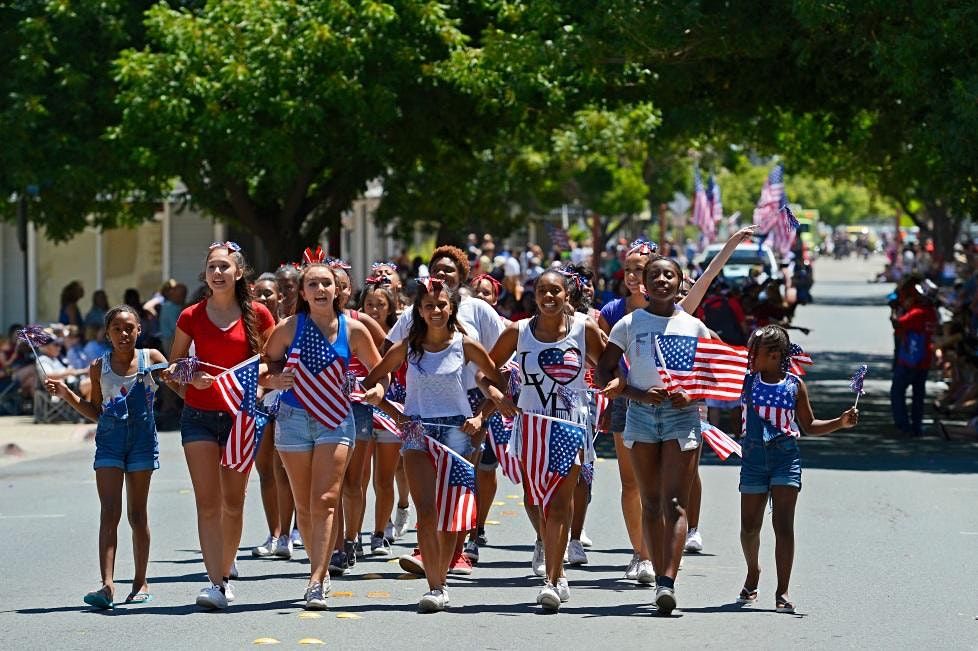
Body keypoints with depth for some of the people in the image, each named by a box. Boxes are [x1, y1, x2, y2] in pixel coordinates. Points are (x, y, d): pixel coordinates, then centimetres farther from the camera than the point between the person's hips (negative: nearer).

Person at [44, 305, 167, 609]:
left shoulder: (152, 358, 2)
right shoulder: (99, 367, 6)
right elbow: (96, 412, 14)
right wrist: (67, 395, 2)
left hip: (142, 439, -1)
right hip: (109, 440, 1)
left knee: (137, 514, 8)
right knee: (109, 513, -10)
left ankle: (141, 582, 18)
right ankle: (107, 585, -20)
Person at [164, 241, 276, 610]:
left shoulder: (257, 315, 1)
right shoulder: (192, 317, 3)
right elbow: (172, 368, 11)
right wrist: (190, 378, -9)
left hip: (241, 414, 0)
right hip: (199, 415, 0)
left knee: (233, 503, 8)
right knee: (208, 503, -9)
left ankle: (225, 573, 24)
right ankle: (215, 584, -15)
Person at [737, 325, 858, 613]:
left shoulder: (794, 385, 2)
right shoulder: (747, 380, 3)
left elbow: (809, 426, 10)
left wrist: (841, 422, -2)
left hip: (786, 458, -2)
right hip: (754, 457, 2)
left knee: (783, 524, -10)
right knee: (749, 526, 9)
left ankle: (782, 592, -9)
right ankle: (753, 572, 37)